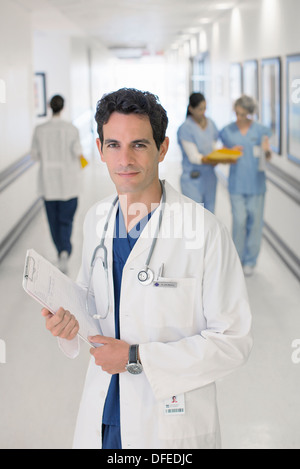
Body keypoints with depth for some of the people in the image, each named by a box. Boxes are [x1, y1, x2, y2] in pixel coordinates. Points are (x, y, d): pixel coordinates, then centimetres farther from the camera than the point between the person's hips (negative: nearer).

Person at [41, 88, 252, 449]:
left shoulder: (205, 231, -19)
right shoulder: (95, 219, 1)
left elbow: (233, 340, -16)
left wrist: (138, 358, -20)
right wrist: (68, 320, -5)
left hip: (172, 423, -5)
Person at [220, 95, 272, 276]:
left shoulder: (261, 130, -2)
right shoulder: (228, 131, 2)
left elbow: (268, 156, -4)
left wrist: (266, 150, -26)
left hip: (256, 183, 0)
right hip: (237, 183, 1)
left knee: (255, 221, 4)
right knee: (239, 221, -1)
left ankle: (251, 261, 17)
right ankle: (237, 259, 13)